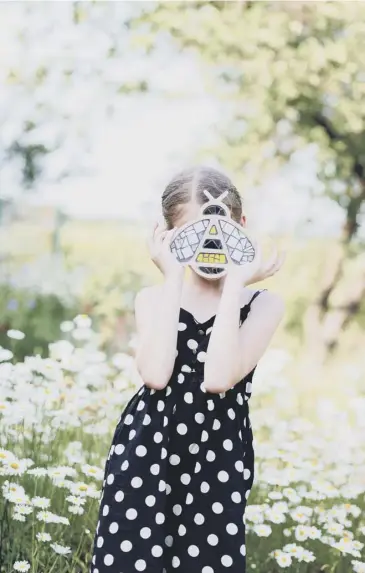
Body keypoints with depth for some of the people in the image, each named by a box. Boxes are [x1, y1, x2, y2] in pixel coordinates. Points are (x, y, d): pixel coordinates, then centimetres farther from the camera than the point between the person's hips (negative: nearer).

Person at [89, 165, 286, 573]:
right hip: (144, 455, 1)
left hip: (217, 463, -1)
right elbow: (155, 374, -20)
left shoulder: (263, 304, -4)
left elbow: (219, 378, -20)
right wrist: (174, 278, -13)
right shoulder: (154, 297, 0)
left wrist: (235, 284, -16)